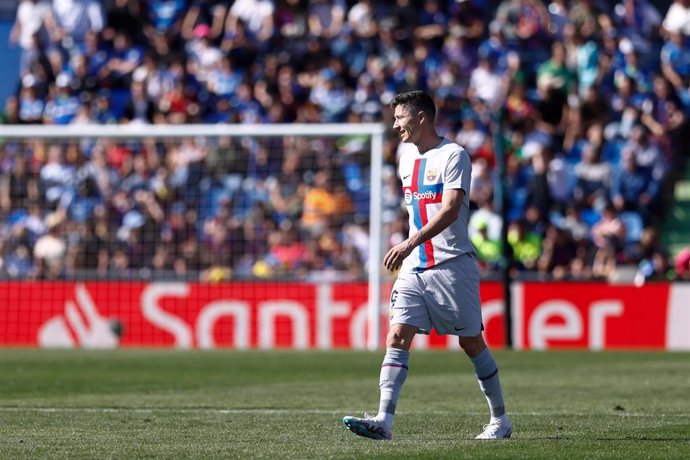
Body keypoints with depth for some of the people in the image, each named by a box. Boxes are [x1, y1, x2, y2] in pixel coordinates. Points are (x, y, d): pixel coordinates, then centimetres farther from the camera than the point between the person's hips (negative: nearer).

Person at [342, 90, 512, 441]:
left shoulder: (453, 155, -10)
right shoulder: (407, 160, 14)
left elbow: (450, 210, -22)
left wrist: (410, 243, -31)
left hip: (452, 264, -6)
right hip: (413, 267, 6)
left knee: (471, 343, 3)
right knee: (397, 337, -9)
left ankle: (500, 420, 17)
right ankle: (383, 421, -17)